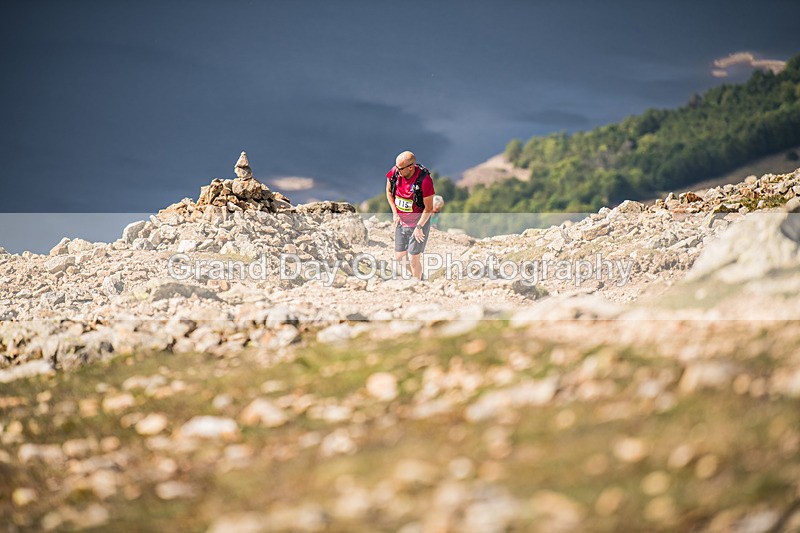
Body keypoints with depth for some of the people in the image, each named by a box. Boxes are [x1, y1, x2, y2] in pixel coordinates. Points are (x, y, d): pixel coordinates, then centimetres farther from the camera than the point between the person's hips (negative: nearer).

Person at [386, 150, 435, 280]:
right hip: (401, 220, 6)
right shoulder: (394, 172, -12)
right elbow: (389, 191, 7)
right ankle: (417, 274, 41)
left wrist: (419, 227, -17)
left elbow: (429, 207, -17)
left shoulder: (424, 180, -27)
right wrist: (395, 213, 0)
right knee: (399, 257, 13)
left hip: (420, 221, -6)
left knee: (414, 259, -3)